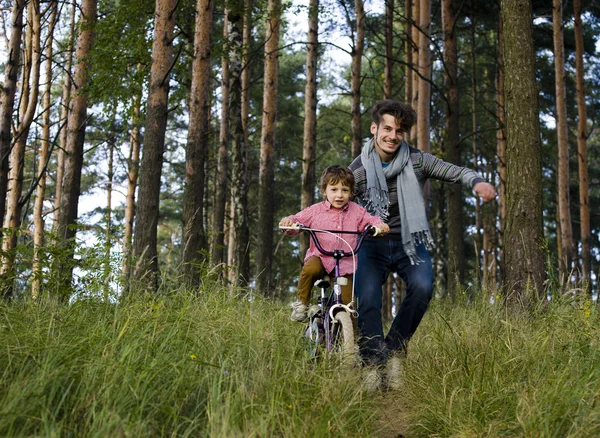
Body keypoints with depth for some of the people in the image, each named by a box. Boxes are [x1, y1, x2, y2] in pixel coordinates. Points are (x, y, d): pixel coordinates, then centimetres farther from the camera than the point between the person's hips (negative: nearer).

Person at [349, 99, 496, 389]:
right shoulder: (357, 169, -3)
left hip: (408, 243, 1)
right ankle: (375, 365, -9)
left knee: (422, 286, -27)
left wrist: (476, 181, -27)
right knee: (368, 301, -23)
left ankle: (395, 348, -7)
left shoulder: (416, 161, -2)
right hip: (372, 245, -1)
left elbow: (454, 172, -5)